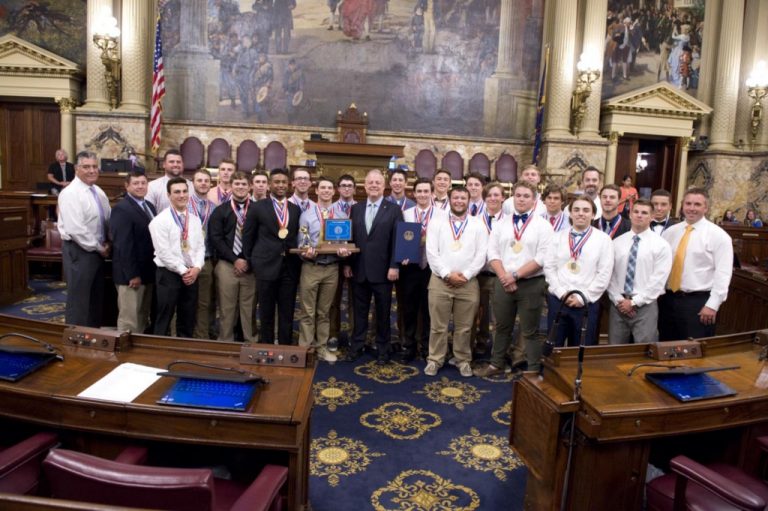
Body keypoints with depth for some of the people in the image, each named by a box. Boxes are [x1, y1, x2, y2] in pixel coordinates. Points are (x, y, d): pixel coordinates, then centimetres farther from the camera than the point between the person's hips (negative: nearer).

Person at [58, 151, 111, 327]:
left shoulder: (98, 192, 9)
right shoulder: (70, 193, -16)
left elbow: (109, 220, 16)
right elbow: (75, 229, -24)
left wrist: (108, 243, 0)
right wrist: (99, 248, -16)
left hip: (98, 250, 8)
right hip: (79, 251, -8)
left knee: (96, 298, 17)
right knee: (79, 300, 1)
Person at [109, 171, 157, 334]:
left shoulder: (149, 206, 14)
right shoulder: (121, 209, -13)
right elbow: (123, 245, -19)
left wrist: (155, 269, 10)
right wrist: (132, 274, -21)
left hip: (148, 272, 9)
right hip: (131, 274, -8)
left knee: (143, 318, 16)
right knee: (129, 319, 0)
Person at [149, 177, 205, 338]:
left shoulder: (195, 220, 10)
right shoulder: (160, 220, -8)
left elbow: (200, 246, 7)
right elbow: (163, 252, -14)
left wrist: (196, 268, -9)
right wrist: (183, 271, -14)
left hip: (191, 274, 5)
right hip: (168, 274, -5)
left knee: (188, 320, 11)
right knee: (164, 319, 2)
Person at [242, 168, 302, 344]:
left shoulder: (296, 209, 10)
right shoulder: (257, 207, 1)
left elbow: (298, 237, 13)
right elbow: (248, 237, 5)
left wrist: (298, 257, 3)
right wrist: (251, 261, 5)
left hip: (290, 266, 3)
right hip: (267, 265, -2)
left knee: (287, 314, 7)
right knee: (266, 313, 8)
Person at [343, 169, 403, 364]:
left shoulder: (394, 210, -1)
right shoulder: (356, 208, 10)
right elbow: (350, 237, 9)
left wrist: (394, 266, -12)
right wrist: (347, 263, 4)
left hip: (383, 271, -3)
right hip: (359, 270, 3)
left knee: (383, 312, 8)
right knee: (360, 311, 12)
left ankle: (382, 348, 21)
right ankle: (356, 346, 24)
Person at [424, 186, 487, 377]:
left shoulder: (478, 225, 6)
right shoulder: (436, 222, 4)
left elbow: (481, 255, 0)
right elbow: (431, 252, -3)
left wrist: (465, 275, -10)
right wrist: (447, 274, -12)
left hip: (468, 282, 1)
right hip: (440, 281, 0)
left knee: (464, 327, 8)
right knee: (438, 325, 5)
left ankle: (463, 360, 23)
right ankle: (434, 360, 18)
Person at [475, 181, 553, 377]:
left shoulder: (543, 225, -3)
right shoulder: (501, 223, 9)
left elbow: (542, 258, -11)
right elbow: (492, 252, 3)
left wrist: (516, 275, -15)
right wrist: (504, 276, -10)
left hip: (531, 284, -3)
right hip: (503, 283, 4)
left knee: (530, 331, 5)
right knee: (502, 327, 16)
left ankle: (533, 371, 17)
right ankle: (496, 364, 30)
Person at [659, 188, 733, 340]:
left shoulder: (718, 235, -5)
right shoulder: (670, 232, 8)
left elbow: (723, 273, -9)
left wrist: (712, 305, -13)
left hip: (699, 302, -4)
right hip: (667, 299, 4)